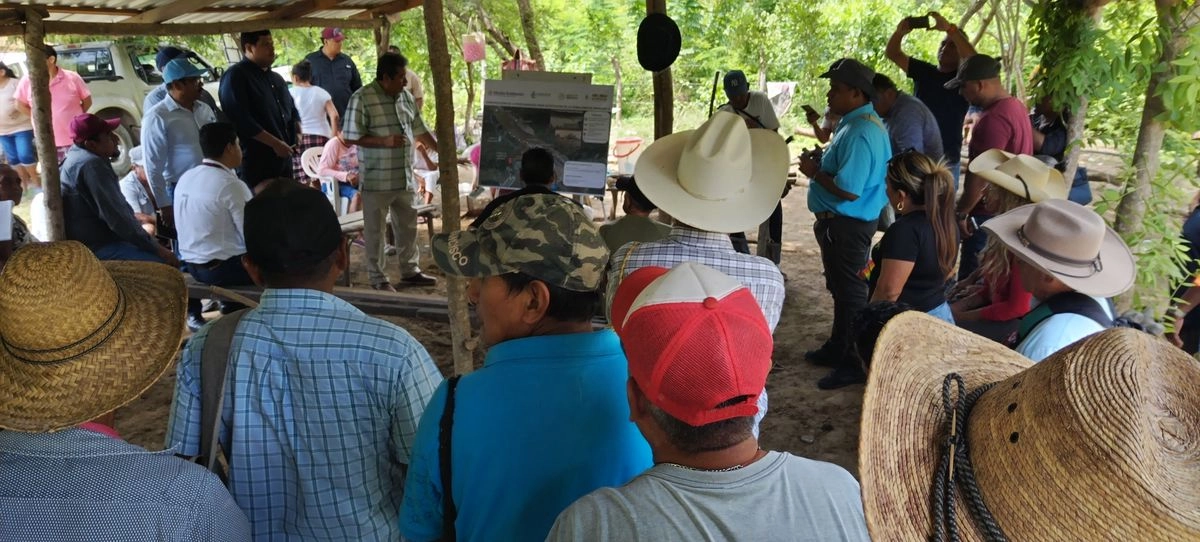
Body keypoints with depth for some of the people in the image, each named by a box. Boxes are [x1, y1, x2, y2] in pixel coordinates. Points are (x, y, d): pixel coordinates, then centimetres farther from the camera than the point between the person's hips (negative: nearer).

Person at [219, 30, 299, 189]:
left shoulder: (276, 78, 18)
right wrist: (275, 143, -20)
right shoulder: (235, 77, -8)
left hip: (284, 157, 8)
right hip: (256, 161, -8)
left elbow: (292, 109, 27)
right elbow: (241, 120, -19)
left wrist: (299, 135, 6)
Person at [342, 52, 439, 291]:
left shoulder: (405, 96, 9)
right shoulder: (362, 99, -13)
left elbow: (419, 130, 17)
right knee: (375, 229, 5)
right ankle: (378, 278, 16)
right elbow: (351, 137, -14)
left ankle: (410, 271, 28)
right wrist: (384, 141, -22)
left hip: (404, 178, 7)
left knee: (407, 225, 15)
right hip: (376, 179, -7)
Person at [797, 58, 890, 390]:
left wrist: (815, 173, -16)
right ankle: (839, 348, 37)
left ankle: (854, 364, 11)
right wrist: (822, 165, 4)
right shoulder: (859, 123, 10)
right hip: (842, 221, 11)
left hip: (847, 224, -11)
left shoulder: (859, 133, -24)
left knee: (849, 291, -1)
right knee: (840, 287, 22)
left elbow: (849, 190, -30)